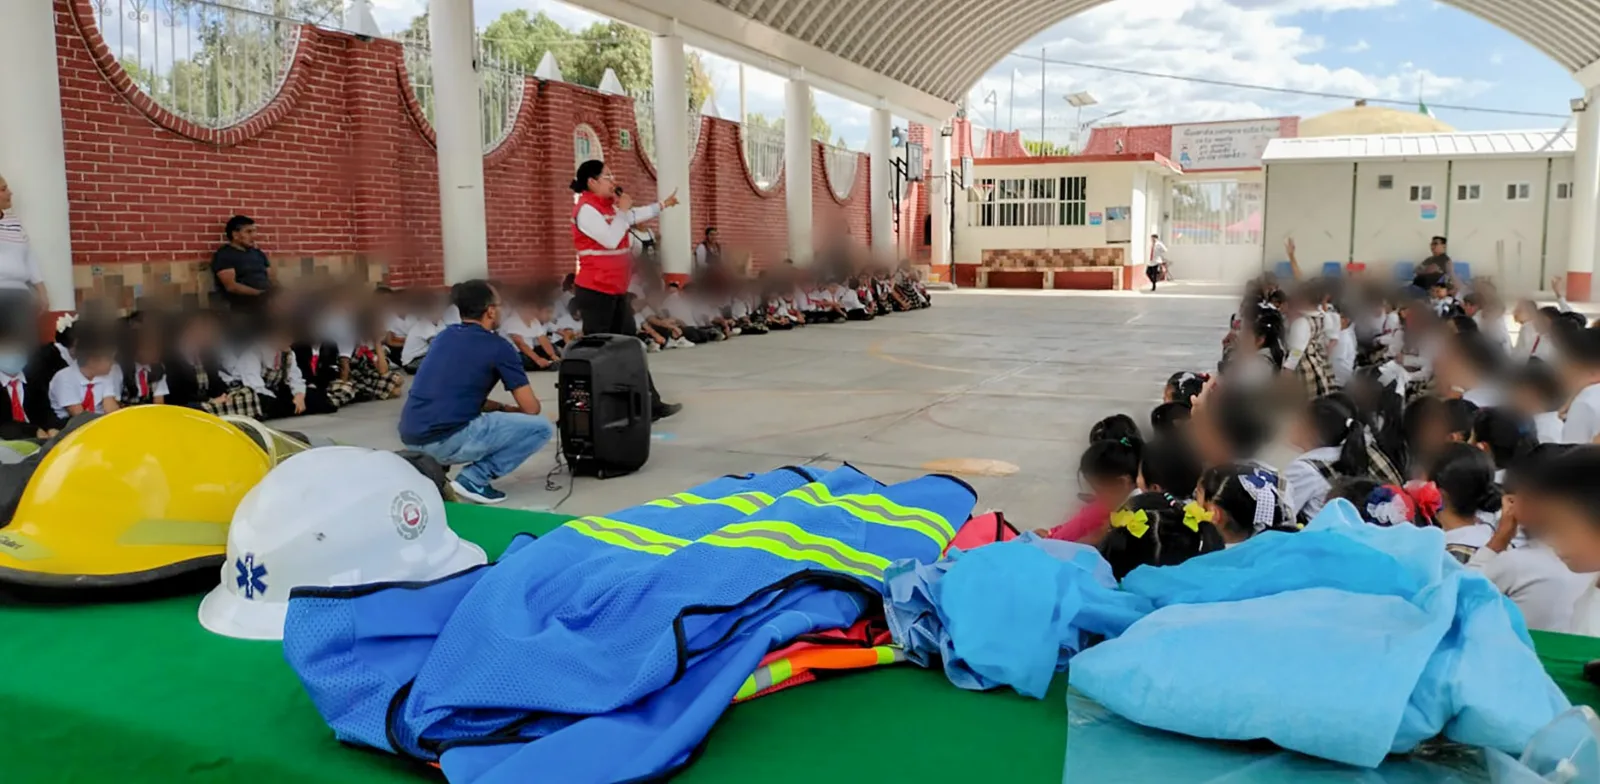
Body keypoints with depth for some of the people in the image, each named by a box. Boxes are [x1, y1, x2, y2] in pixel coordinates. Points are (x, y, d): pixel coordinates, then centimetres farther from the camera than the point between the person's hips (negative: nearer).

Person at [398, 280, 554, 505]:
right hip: (446, 439, -8)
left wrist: (502, 408, 25)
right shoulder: (498, 347, -2)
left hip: (410, 437, 8)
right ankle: (474, 479, -5)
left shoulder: (445, 335, 18)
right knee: (542, 427, 1)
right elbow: (531, 408, 1)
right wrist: (509, 409, 24)